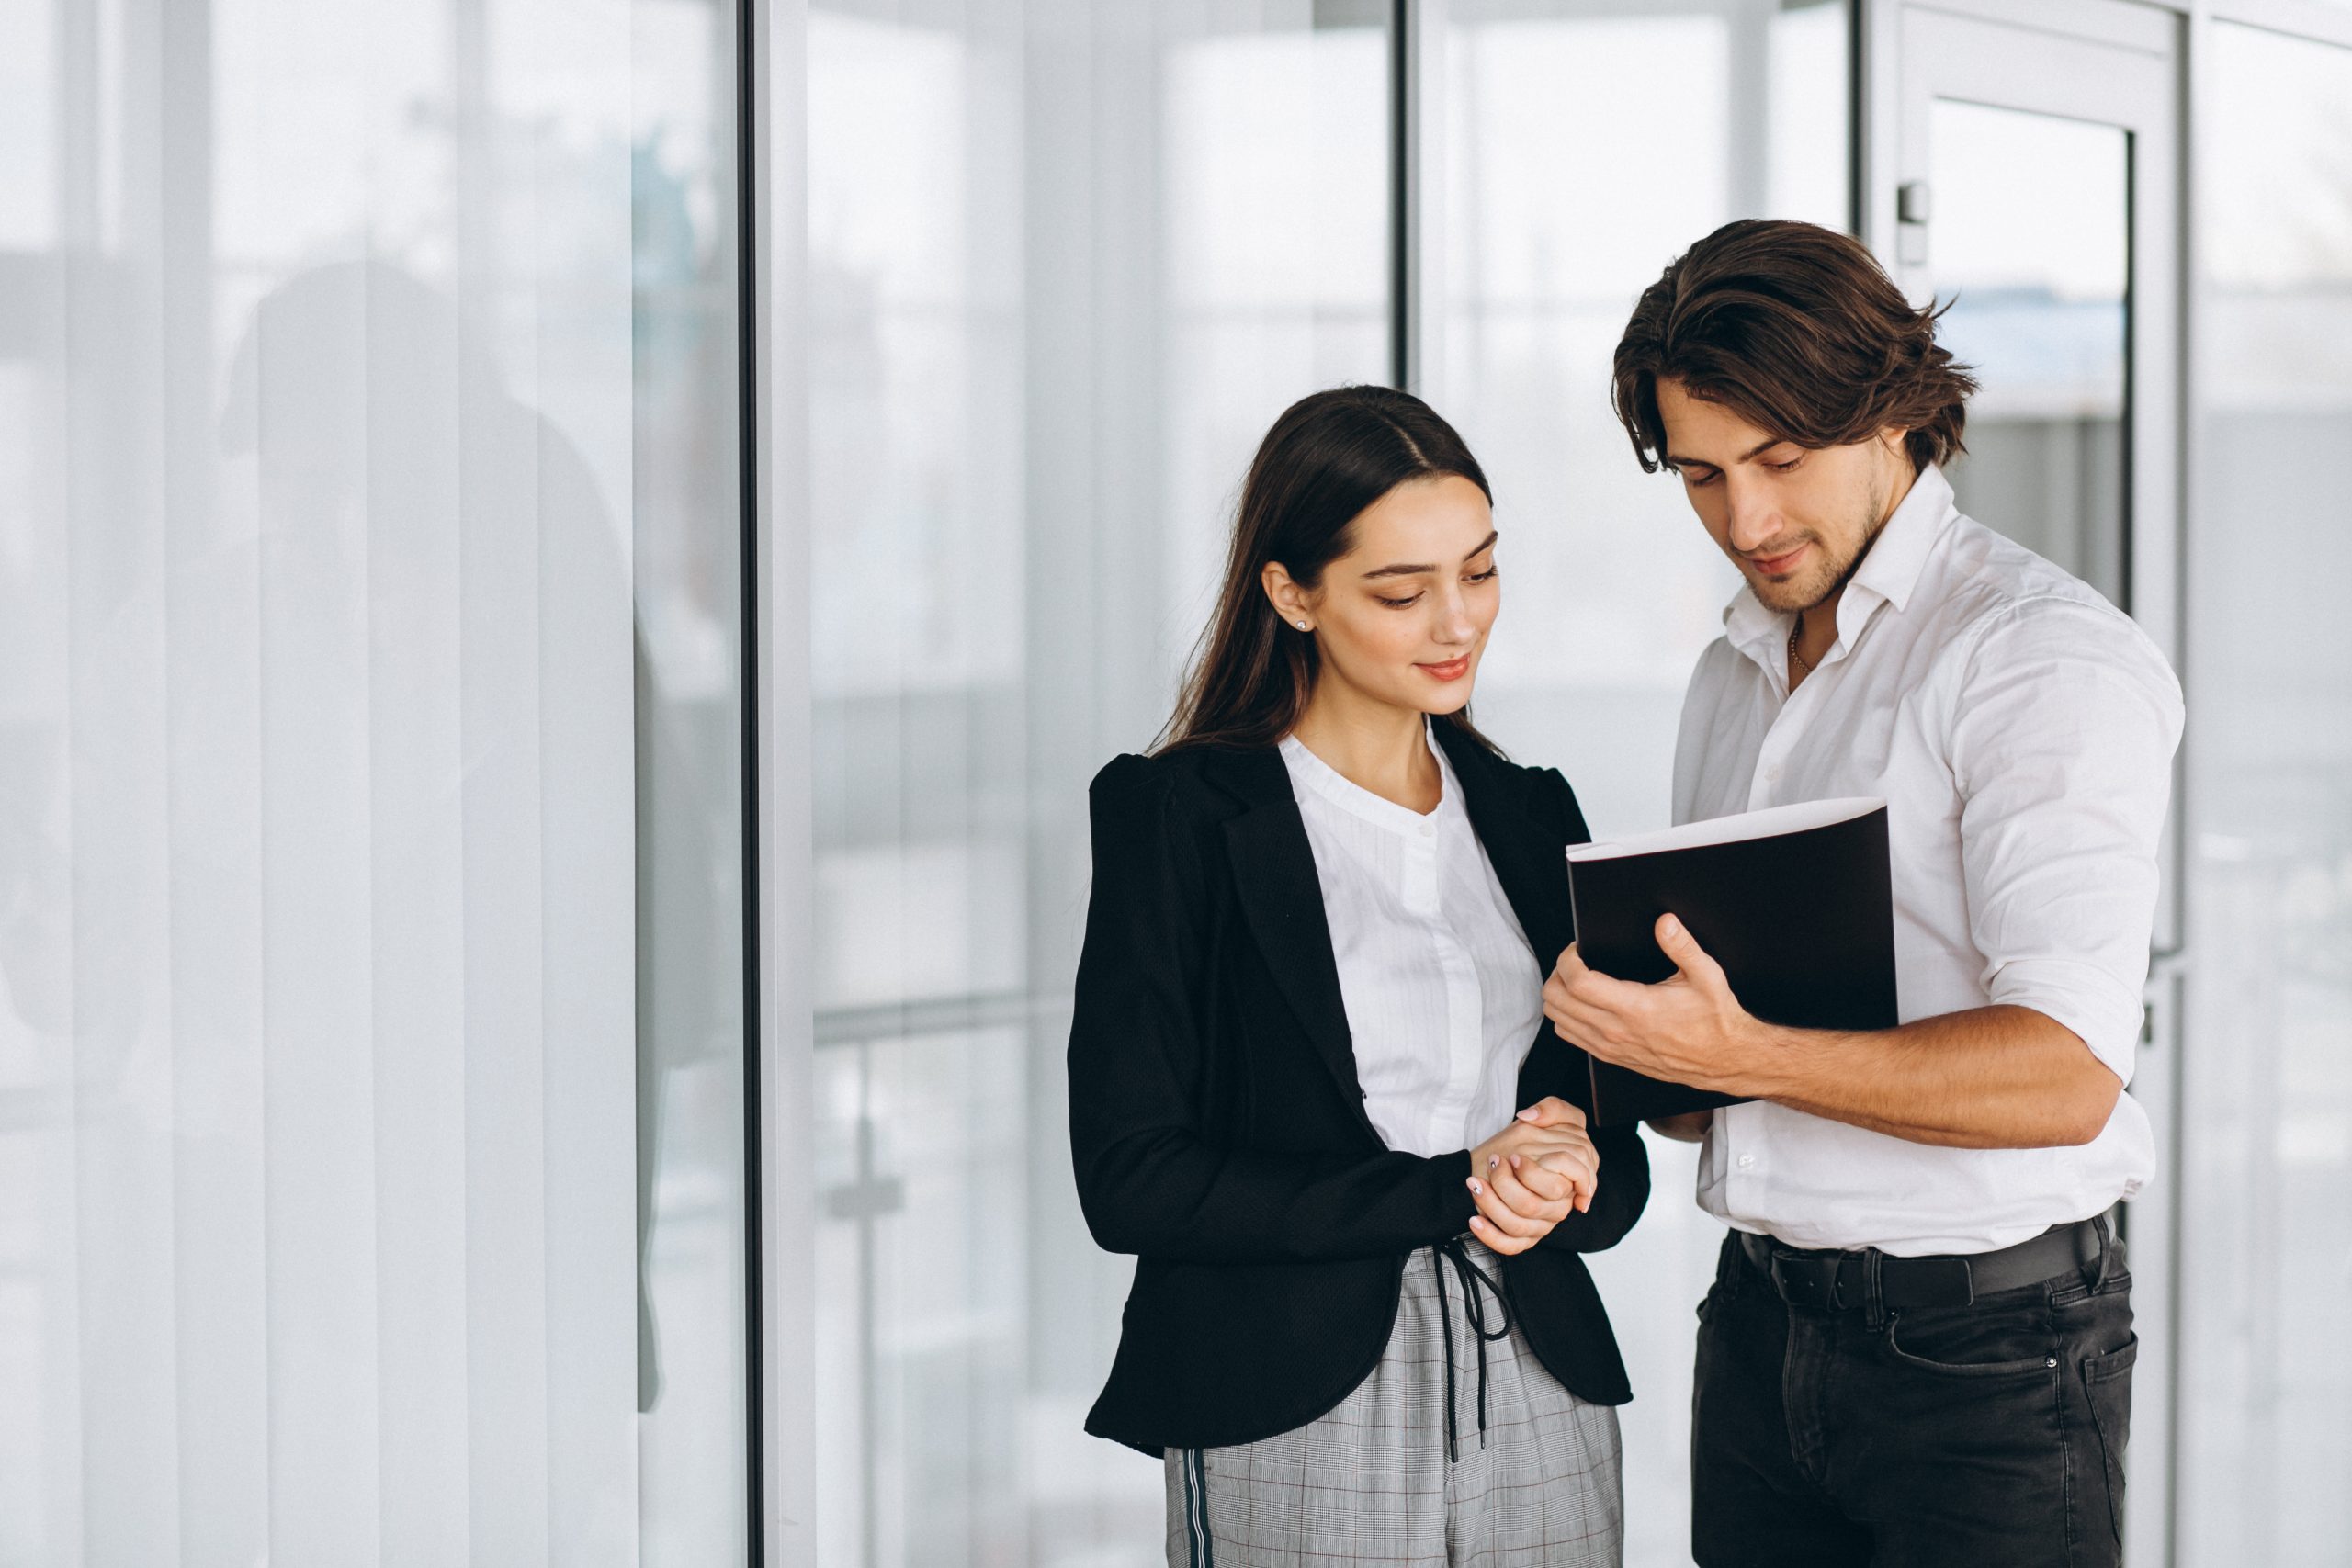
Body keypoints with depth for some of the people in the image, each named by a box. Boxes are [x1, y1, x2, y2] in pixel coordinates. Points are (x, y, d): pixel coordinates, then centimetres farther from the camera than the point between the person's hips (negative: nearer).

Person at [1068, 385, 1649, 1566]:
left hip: (1538, 1405, 5)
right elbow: (1132, 1180, -12)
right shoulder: (1176, 817, -5)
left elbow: (1618, 1169, 14)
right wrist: (1450, 1191, -15)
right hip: (1295, 1423, -4)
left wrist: (1566, 1180, -10)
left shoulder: (1528, 816, 11)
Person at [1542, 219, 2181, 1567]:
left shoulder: (2047, 658, -11)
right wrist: (1654, 1064, -4)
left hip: (1986, 1350, -7)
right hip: (1762, 1328, 7)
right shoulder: (1735, 675, 15)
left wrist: (1737, 1055, -31)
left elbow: (2063, 1075, -22)